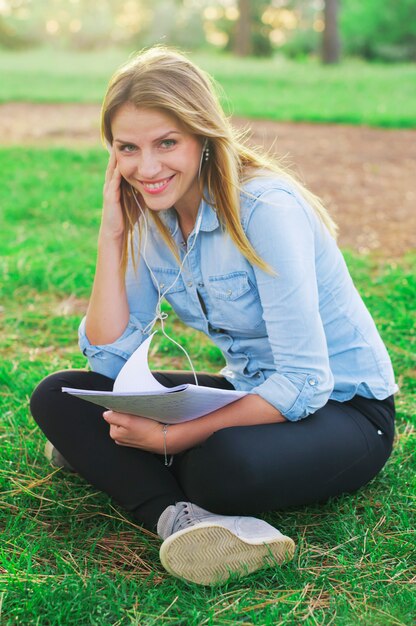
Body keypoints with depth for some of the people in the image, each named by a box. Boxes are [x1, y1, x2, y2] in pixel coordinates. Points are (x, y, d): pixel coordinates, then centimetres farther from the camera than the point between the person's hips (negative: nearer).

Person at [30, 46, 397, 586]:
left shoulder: (266, 209, -24)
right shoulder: (150, 217, -2)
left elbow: (304, 384, -26)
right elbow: (108, 360, -6)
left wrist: (171, 438, -26)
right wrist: (111, 232, -12)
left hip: (343, 408, -6)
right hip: (249, 392, 7)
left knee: (225, 462, -40)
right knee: (56, 396, -8)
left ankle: (105, 460, -9)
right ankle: (181, 517, -26)